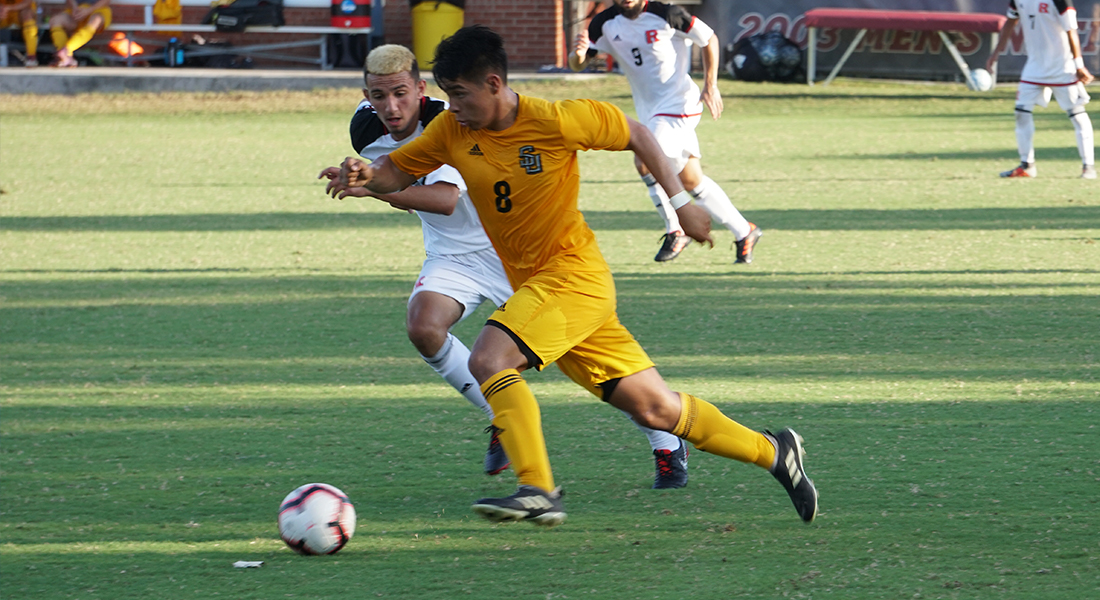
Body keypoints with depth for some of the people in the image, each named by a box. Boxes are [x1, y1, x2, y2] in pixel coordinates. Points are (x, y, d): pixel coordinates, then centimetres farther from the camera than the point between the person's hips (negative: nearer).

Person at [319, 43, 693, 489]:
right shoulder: (366, 130, -8)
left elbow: (445, 200, -46)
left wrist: (372, 188, -54)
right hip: (453, 256, 5)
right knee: (423, 327, -25)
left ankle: (667, 445, 9)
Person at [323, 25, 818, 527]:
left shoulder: (554, 122, -15)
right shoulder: (453, 131, 0)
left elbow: (635, 134, -2)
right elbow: (398, 171, 5)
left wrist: (680, 202, -2)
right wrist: (367, 176, -18)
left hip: (574, 274, -6)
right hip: (530, 284, 6)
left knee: (489, 358, -26)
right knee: (655, 409, 7)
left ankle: (538, 492, -25)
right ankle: (773, 452, 20)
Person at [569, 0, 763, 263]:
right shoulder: (605, 24, -2)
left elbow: (709, 39, -2)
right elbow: (577, 64, -2)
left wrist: (711, 87, -6)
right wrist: (578, 54, -27)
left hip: (678, 102, -6)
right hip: (648, 110, 6)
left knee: (644, 161, -23)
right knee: (692, 180, 8)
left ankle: (675, 231, -7)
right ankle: (743, 232, 19)